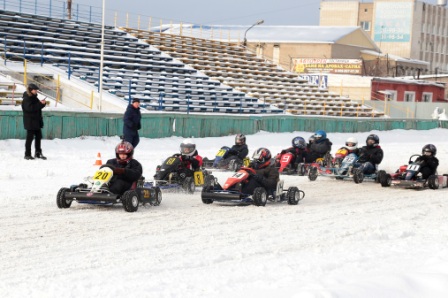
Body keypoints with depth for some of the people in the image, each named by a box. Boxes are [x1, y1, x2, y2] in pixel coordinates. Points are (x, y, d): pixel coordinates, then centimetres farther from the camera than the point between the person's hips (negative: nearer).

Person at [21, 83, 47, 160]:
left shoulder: (34, 97, 13)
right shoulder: (26, 99, -12)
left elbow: (39, 107, 18)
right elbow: (30, 108, -24)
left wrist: (43, 103, -4)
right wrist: (40, 104, -24)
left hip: (37, 121, 8)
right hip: (30, 121, -8)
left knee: (38, 136, 11)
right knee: (30, 138, -4)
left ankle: (38, 153, 20)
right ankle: (27, 154, 2)